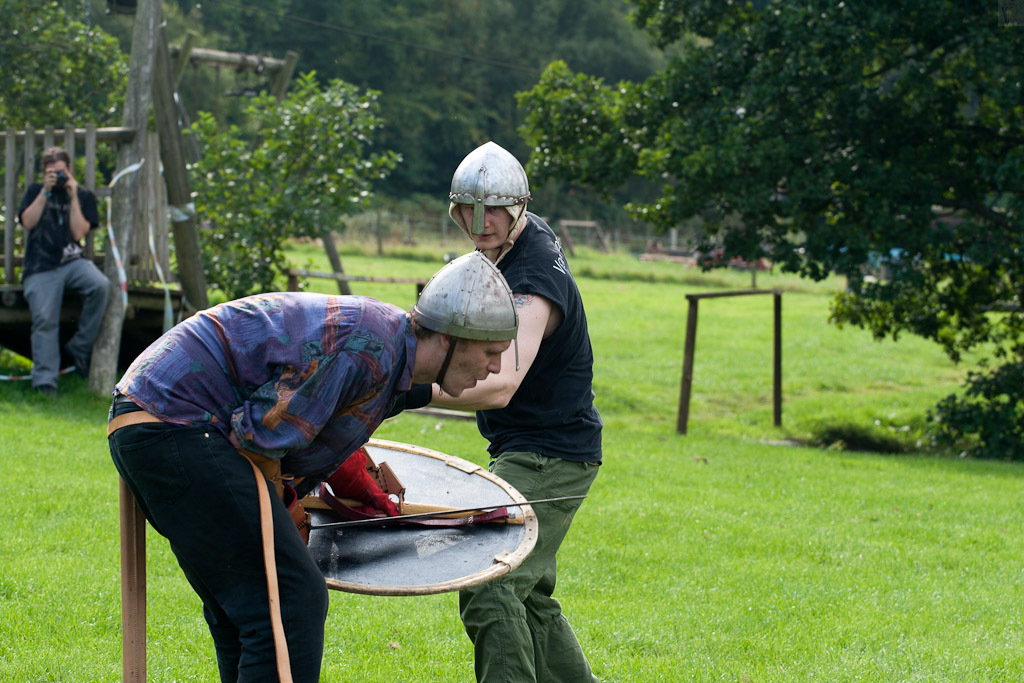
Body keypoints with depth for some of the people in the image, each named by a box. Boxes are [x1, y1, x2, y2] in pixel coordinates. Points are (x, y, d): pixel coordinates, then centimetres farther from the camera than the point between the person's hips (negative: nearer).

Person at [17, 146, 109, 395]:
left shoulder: (83, 196, 14)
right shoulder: (35, 191, 17)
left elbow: (78, 232, 1)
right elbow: (28, 222, 1)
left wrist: (73, 196, -2)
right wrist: (45, 192, -3)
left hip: (72, 262, 1)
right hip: (41, 266, -1)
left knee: (100, 285, -31)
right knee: (44, 320, -19)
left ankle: (79, 347, -16)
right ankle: (45, 382, -21)